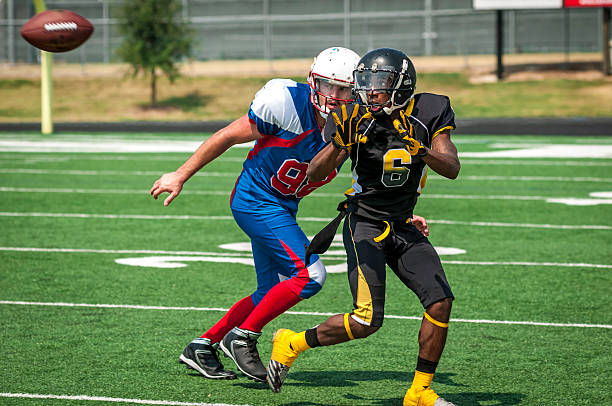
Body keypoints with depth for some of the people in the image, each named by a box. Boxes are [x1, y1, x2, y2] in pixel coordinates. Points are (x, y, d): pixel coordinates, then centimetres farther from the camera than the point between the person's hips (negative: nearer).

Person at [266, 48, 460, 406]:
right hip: (365, 224, -4)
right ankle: (292, 344, 7)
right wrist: (339, 142, -34)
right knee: (366, 322, -15)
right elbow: (315, 174, -16)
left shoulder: (428, 114, -7)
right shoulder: (356, 118, -13)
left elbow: (452, 169, -16)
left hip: (403, 228, 4)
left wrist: (422, 151, -36)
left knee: (441, 303, -11)